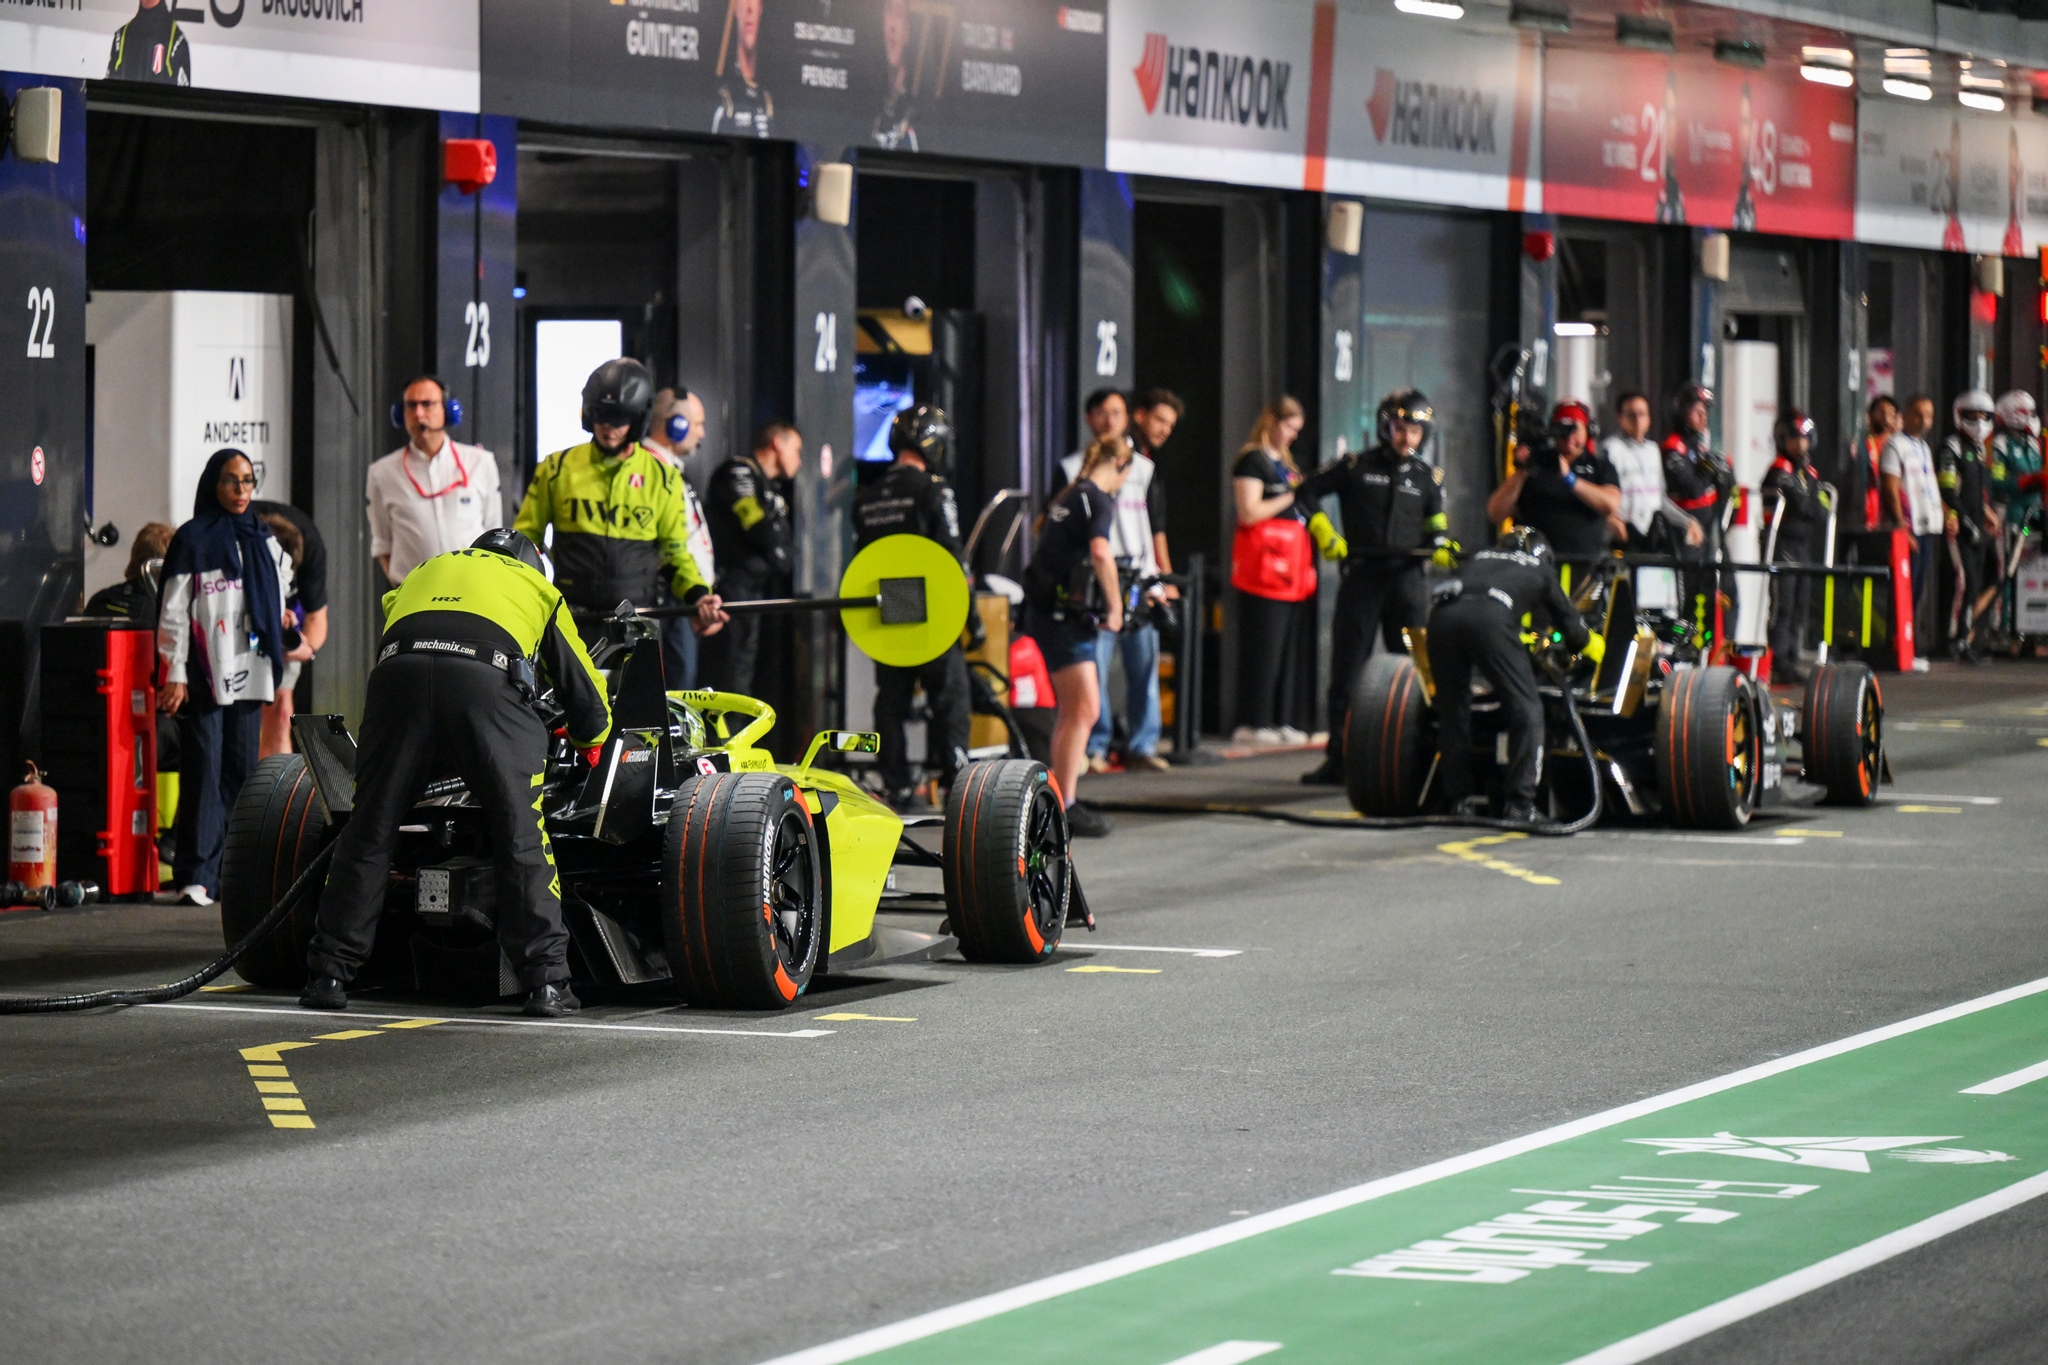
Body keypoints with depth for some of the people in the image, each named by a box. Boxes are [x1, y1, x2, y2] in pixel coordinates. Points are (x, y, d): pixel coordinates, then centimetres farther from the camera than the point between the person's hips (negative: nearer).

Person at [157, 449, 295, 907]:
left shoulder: (265, 541, 15)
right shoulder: (192, 541, -2)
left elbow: (279, 600, 30)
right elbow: (173, 613, -4)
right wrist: (174, 675, -9)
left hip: (249, 674, 5)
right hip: (204, 675, -5)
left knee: (243, 770, 4)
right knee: (203, 771, -9)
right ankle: (196, 875, -10)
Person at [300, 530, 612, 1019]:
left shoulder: (424, 572, 41)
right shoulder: (538, 587, 35)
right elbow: (587, 699, 37)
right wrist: (589, 741, 60)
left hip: (398, 671, 2)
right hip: (489, 680, -2)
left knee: (368, 830, 10)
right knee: (522, 836, 5)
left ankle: (328, 975, 10)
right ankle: (546, 981, 1)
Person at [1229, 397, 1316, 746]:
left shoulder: (1286, 463, 22)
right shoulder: (1252, 461, -5)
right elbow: (1249, 512, -15)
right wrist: (1291, 497, -11)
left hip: (1291, 564, 9)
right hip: (1263, 566, -9)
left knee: (1291, 647, 7)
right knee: (1263, 648, -10)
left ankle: (1280, 721, 11)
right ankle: (1252, 724, -8)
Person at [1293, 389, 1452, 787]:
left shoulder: (1427, 478, 14)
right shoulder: (1356, 467, 7)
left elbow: (1435, 527, 17)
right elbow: (1307, 492, 9)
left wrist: (1443, 549, -5)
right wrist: (1322, 530, -5)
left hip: (1407, 576, 1)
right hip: (1362, 575, -1)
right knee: (1347, 669, 0)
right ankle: (1338, 759, 4)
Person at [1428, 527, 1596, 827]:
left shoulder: (1478, 559, 39)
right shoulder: (1540, 569, 32)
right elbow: (1575, 634, 37)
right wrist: (1590, 645, 60)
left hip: (1443, 615, 4)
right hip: (1492, 619, -4)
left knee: (1452, 711, 17)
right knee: (1526, 710, 5)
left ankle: (1459, 800, 15)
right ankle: (1519, 804, -2)